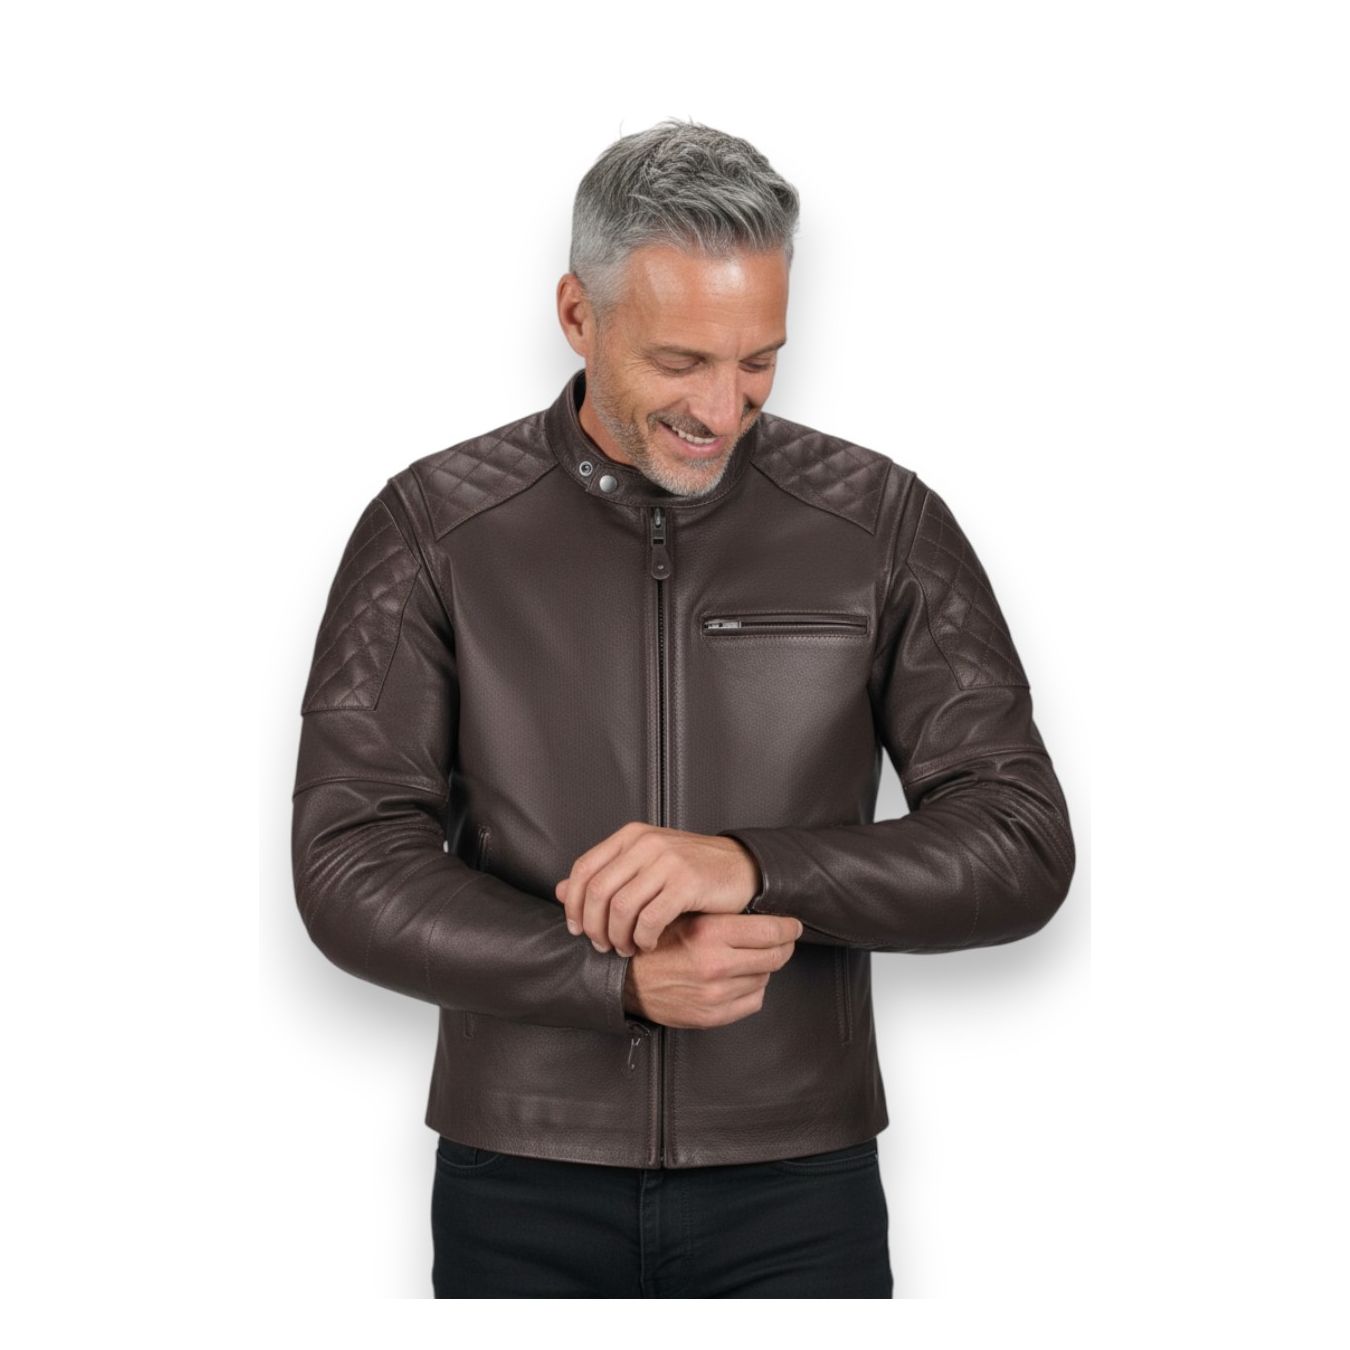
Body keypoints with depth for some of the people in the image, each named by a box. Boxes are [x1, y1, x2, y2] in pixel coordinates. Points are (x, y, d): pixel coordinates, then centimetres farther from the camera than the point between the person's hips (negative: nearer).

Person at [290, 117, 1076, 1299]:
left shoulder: (885, 525, -3)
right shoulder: (434, 527, -4)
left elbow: (1023, 850, -7)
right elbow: (352, 868, -8)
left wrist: (755, 866, -22)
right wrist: (621, 979, -21)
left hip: (798, 1188, 0)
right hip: (522, 1191, 0)